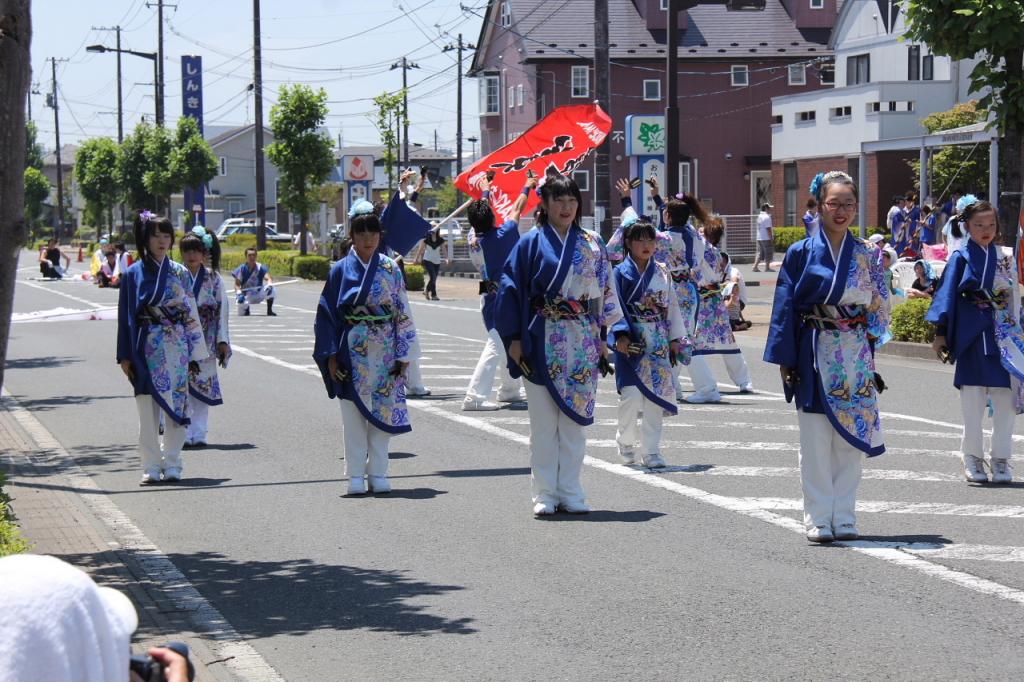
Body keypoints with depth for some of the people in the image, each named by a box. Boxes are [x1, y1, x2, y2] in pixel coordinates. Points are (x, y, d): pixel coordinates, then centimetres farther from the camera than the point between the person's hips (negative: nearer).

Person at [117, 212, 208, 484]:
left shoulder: (180, 273, 7)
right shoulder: (133, 273, 1)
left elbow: (191, 313, 9)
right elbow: (126, 316, 2)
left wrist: (194, 353, 5)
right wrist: (125, 356, -3)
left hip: (176, 347, 2)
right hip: (147, 347, -2)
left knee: (176, 405, 1)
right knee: (148, 408, -1)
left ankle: (172, 464, 9)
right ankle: (151, 466, 5)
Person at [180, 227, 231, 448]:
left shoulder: (213, 278, 4)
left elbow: (221, 310, 5)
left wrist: (223, 341, 1)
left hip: (205, 343, 2)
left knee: (203, 387, 4)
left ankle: (198, 434, 11)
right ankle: (182, 435, 0)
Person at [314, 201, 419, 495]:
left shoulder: (391, 269, 4)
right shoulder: (341, 270, 1)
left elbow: (403, 314, 6)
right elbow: (328, 314, 2)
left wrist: (403, 354, 1)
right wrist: (331, 355, -4)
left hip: (385, 351, 1)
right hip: (353, 352, -1)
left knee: (382, 410, 3)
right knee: (354, 412, 0)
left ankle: (378, 473, 11)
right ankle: (356, 474, 6)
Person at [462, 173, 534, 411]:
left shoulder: (473, 237, -2)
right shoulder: (501, 236, -17)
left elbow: (482, 215, 19)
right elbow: (517, 210, -3)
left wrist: (485, 193, 35)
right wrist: (527, 188, 14)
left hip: (489, 297, 8)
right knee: (496, 346, -12)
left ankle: (510, 389, 34)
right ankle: (475, 396, -20)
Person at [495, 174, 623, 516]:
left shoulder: (592, 245, 9)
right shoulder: (531, 243, 0)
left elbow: (605, 292, 12)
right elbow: (511, 289, -2)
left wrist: (602, 339, 7)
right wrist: (514, 339, -8)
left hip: (582, 342, 3)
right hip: (544, 342, -3)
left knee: (575, 417, 5)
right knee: (543, 420, 1)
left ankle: (570, 491, 11)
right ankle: (545, 492, 7)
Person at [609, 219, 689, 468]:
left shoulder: (662, 273, 10)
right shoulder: (621, 273, -1)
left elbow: (672, 306, 14)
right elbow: (615, 308, -6)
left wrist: (675, 338, 9)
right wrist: (620, 335, -18)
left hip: (659, 343, 4)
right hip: (631, 344, -4)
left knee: (656, 395, 1)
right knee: (631, 394, -11)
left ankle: (650, 451, 8)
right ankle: (626, 442, 13)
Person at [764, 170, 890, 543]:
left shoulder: (867, 254, 7)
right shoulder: (801, 253, -1)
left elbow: (879, 307, 11)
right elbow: (785, 307, -2)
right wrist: (786, 359, -6)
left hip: (855, 355, 2)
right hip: (815, 354, -2)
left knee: (851, 437, 5)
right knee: (816, 441, -1)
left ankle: (843, 516, 12)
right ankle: (818, 518, 6)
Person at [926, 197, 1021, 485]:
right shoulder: (961, 258, 0)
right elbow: (948, 294, -2)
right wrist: (940, 332, -7)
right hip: (973, 337, -3)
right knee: (972, 402, 1)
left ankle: (1001, 459, 10)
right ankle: (973, 458, 10)